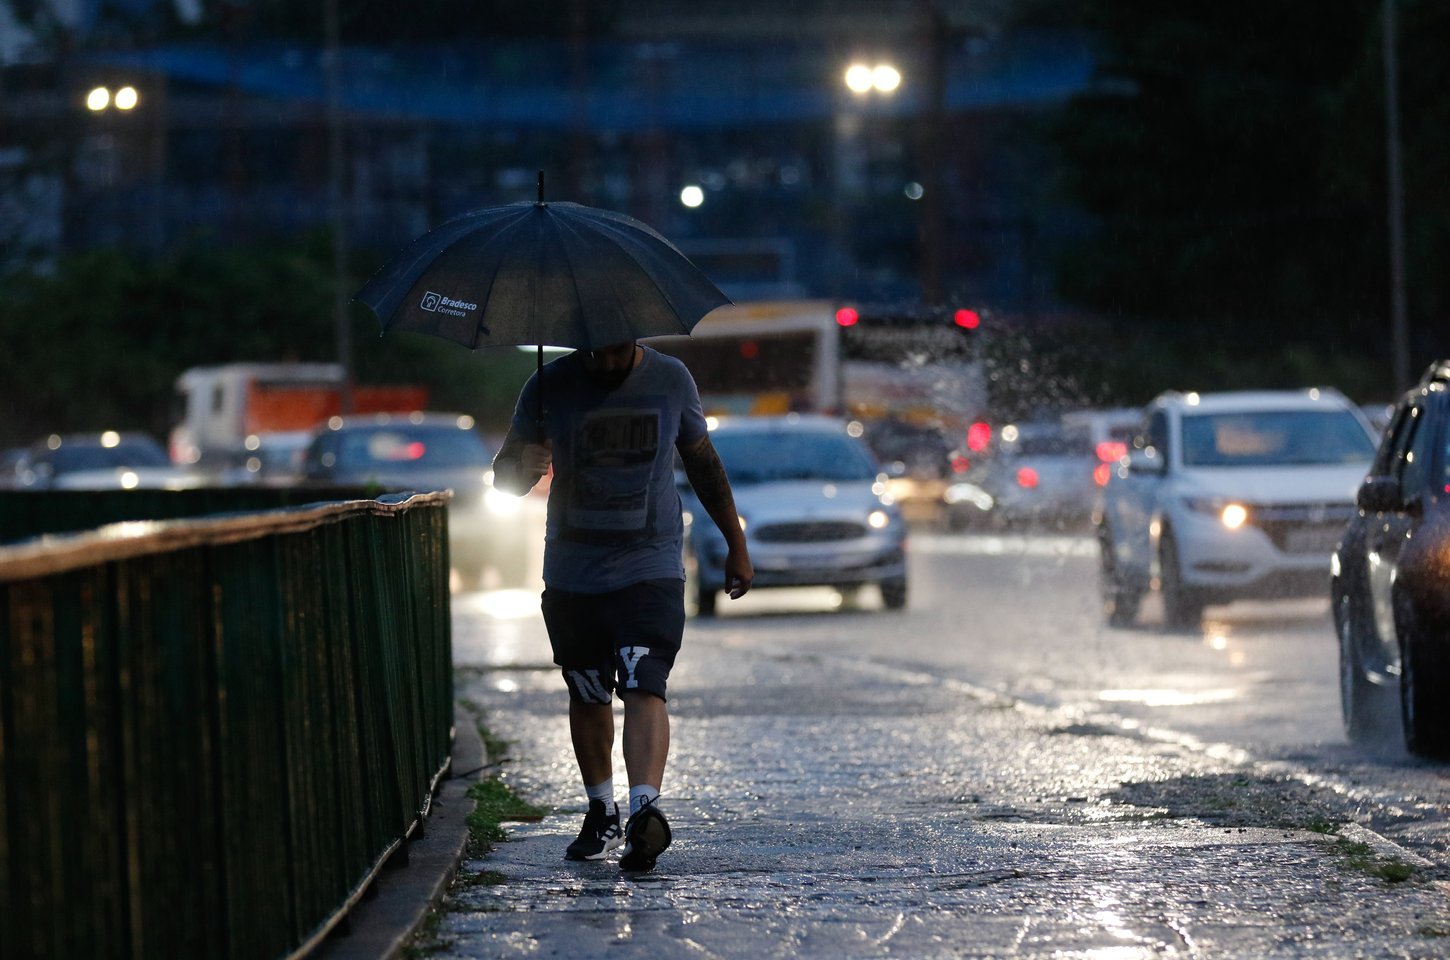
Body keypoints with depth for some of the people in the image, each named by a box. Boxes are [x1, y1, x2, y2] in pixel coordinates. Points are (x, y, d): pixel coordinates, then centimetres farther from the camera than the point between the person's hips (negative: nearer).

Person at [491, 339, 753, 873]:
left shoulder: (670, 381, 1)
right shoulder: (550, 387, -2)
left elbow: (703, 464, 15)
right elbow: (504, 478, 1)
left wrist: (736, 545, 19)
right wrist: (523, 467, -24)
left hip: (651, 570, -2)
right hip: (572, 575, 2)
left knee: (644, 687, -18)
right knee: (588, 697, 10)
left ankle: (646, 809, -32)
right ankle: (601, 815, 26)